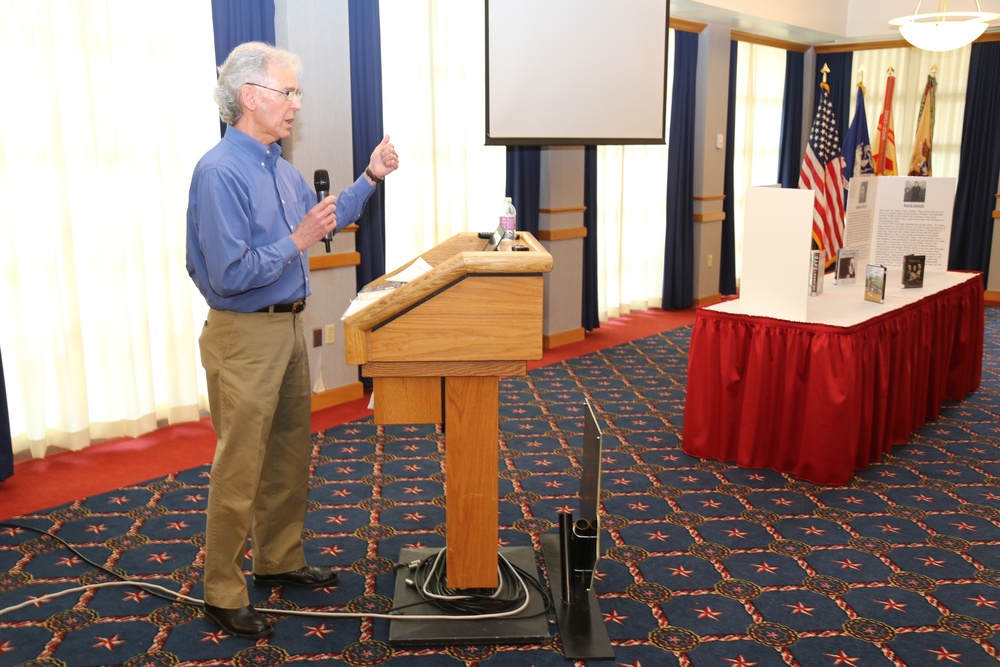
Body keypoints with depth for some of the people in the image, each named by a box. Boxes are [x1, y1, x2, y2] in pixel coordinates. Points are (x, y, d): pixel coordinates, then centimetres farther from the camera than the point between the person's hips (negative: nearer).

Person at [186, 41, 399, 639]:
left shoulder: (281, 167, 9)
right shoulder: (220, 172, -19)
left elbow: (324, 220, 22)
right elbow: (228, 276, -24)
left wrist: (371, 177, 14)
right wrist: (296, 242, -24)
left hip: (289, 326, 9)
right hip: (245, 337, -9)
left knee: (291, 455, 18)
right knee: (241, 470, 1)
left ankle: (280, 560, 35)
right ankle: (223, 594, 17)